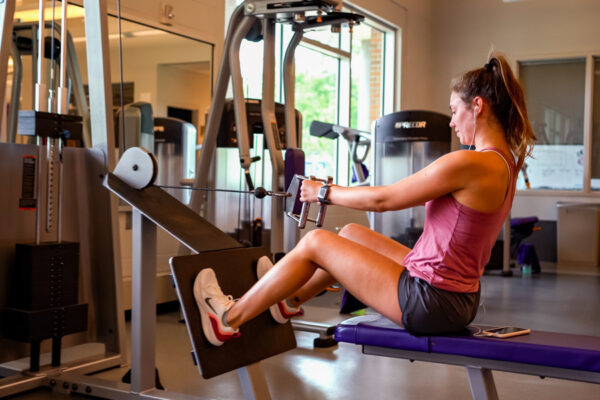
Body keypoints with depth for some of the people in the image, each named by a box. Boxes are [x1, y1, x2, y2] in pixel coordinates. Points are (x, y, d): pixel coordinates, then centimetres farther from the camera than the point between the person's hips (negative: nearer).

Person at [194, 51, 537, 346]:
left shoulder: (469, 163, -22)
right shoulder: (505, 163, 7)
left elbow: (381, 200, -15)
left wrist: (324, 191, 1)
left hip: (431, 302, -9)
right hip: (459, 299, 9)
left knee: (315, 243, 2)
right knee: (351, 233, 22)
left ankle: (229, 320, 17)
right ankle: (290, 300, 43)